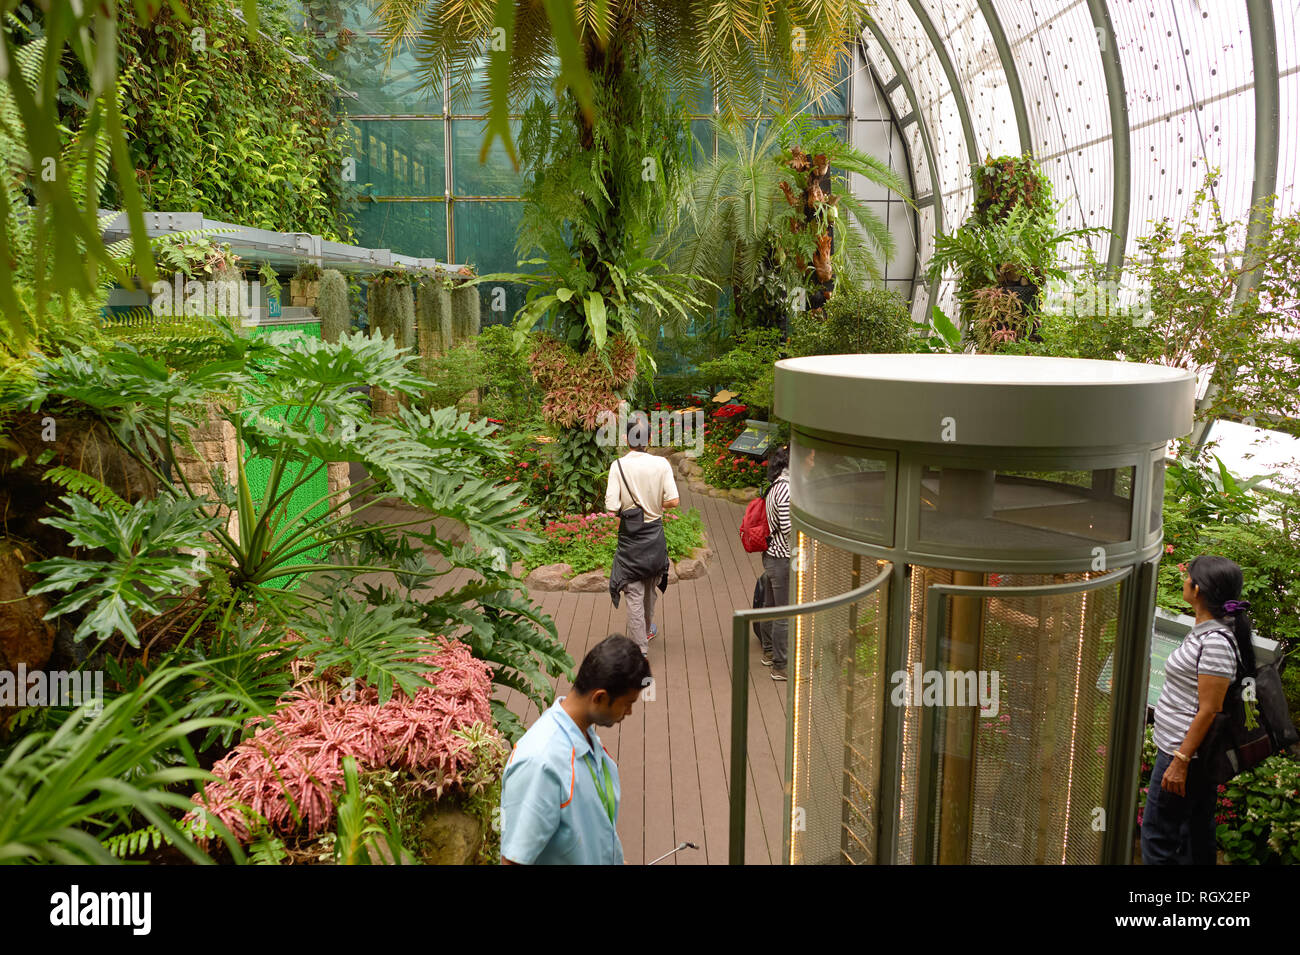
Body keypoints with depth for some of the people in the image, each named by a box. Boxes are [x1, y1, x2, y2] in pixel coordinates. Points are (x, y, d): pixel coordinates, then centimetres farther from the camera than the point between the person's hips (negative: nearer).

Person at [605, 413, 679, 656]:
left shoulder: (618, 466, -13)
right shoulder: (661, 464, -9)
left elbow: (612, 506, -18)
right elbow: (673, 500, -13)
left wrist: (626, 508, 4)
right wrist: (654, 506, 6)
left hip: (630, 537, -2)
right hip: (654, 534, 2)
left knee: (634, 594, 4)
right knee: (650, 587, 24)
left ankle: (640, 649, 6)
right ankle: (647, 630, 43)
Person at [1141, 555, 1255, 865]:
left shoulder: (1215, 641, -23)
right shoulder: (1204, 630, 7)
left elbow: (1209, 711, -23)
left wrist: (1180, 761, -20)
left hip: (1185, 752, -10)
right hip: (1182, 748, 10)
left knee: (1157, 837, 0)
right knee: (1195, 832, 19)